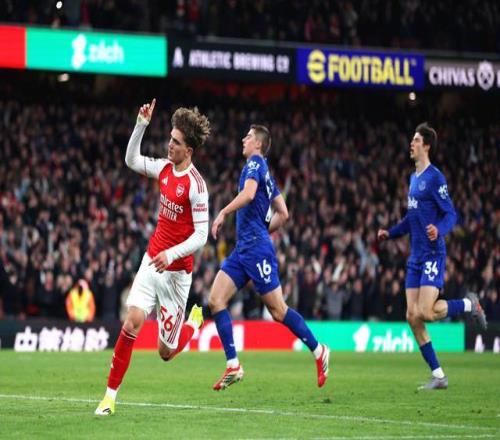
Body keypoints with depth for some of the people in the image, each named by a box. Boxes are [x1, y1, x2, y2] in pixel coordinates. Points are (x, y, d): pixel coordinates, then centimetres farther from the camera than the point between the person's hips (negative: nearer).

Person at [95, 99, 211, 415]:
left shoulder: (196, 185, -17)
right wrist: (142, 124, 6)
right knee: (132, 321, -15)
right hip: (151, 261, 5)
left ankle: (195, 320, 37)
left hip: (175, 271, -5)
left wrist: (171, 254, -30)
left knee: (166, 351, 4)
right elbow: (132, 160, 18)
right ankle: (110, 395, -9)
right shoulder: (164, 168, 2)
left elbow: (201, 235, -18)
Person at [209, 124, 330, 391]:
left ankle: (318, 351, 10)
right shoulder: (266, 174, 21)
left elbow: (248, 194, -25)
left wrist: (223, 213, -20)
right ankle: (233, 366, -5)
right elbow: (283, 214, 24)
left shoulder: (255, 163, -5)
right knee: (216, 300, -3)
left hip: (256, 248, -9)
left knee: (278, 311, -5)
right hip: (243, 248, 9)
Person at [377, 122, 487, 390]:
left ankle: (470, 304, 10)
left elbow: (451, 215, -15)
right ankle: (438, 376, 7)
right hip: (415, 257, 9)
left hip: (432, 255, -8)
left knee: (426, 312, -18)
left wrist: (439, 230, -33)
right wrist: (390, 233, 25)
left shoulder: (435, 177, -11)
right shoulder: (414, 177, 16)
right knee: (412, 316, 1)